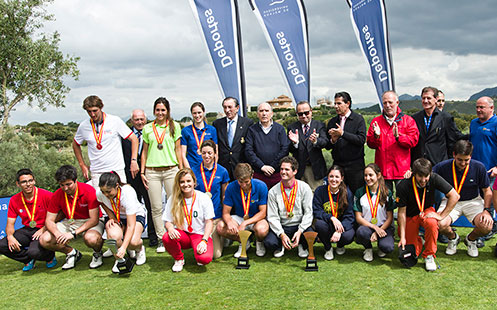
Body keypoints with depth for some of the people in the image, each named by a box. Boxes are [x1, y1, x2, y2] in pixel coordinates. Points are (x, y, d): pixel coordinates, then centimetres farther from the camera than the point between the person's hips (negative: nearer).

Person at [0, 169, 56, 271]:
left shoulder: (46, 195, -13)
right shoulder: (14, 200, 1)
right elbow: (10, 224, 4)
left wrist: (43, 230, -21)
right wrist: (10, 237, -17)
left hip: (44, 230, -5)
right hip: (27, 230, 5)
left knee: (34, 251, -33)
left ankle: (50, 256, 4)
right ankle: (29, 260, 6)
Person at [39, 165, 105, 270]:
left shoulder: (89, 191, -21)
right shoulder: (57, 195, -8)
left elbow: (94, 219, -22)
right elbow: (49, 220, -4)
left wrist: (73, 233, -31)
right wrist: (57, 234, -27)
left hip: (89, 222, -5)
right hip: (69, 222, 5)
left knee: (91, 238, -39)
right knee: (44, 240, -15)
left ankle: (97, 253, -1)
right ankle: (72, 253, 10)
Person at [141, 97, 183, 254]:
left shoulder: (174, 126, 7)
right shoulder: (147, 128, 10)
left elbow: (178, 149, 8)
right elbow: (145, 151, 14)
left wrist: (181, 171, 3)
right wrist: (142, 172, 8)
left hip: (171, 170, -1)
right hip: (152, 172, 1)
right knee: (156, 207, 3)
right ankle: (161, 239, 13)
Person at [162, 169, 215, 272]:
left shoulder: (204, 198, -4)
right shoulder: (173, 199, 1)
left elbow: (209, 222, -4)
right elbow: (168, 221, 3)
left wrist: (204, 240, -17)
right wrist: (170, 228, -21)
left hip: (200, 234, -2)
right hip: (182, 234, 2)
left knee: (205, 259, -31)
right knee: (166, 238, -33)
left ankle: (199, 253, 9)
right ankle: (179, 259, 0)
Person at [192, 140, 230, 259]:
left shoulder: (222, 171, 0)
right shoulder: (194, 171, -1)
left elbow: (224, 196, 8)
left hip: (216, 215, 0)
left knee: (216, 254, -1)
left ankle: (222, 237, 30)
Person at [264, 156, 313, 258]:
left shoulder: (304, 188, -3)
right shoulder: (273, 192, -2)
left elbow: (308, 213, -5)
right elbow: (272, 217, -4)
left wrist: (300, 231, -19)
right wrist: (281, 234, -20)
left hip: (300, 226, 0)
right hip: (281, 227, 0)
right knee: (269, 243, -29)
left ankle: (302, 246, 7)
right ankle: (280, 246, 11)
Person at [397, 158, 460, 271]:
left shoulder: (434, 179, -22)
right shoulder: (403, 186, -26)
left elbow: (455, 196, -16)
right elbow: (401, 212, -18)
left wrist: (441, 215, -21)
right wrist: (402, 237, -18)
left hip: (427, 211, 1)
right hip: (410, 215, -1)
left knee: (432, 223, -37)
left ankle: (429, 256, -14)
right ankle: (418, 240, 29)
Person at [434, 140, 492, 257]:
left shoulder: (479, 167, -12)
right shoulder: (443, 166, -14)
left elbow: (487, 191, -2)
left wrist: (486, 210, -17)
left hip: (472, 201, 1)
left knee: (486, 226, -28)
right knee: (440, 224, -30)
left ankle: (471, 239, 11)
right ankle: (453, 238, 10)